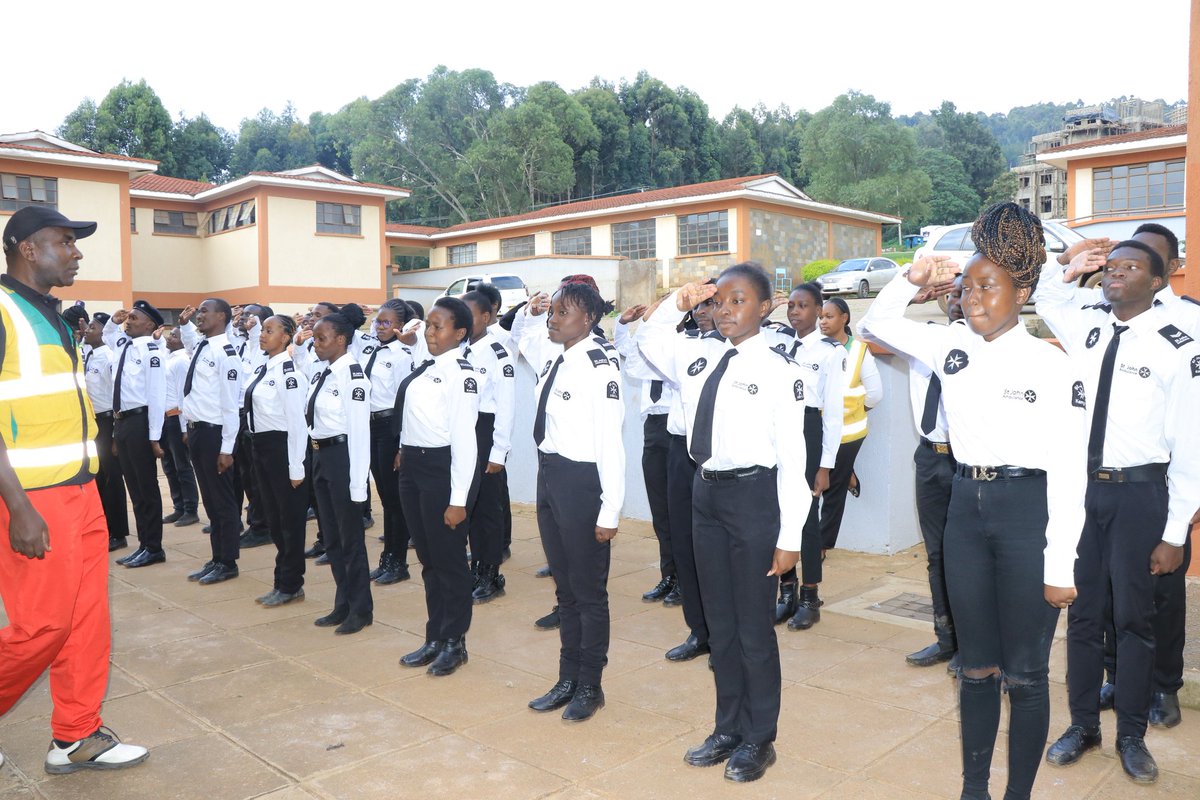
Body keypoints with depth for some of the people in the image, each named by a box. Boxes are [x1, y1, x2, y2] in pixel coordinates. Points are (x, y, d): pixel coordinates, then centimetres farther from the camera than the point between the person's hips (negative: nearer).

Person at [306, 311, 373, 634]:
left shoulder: (352, 375, -17)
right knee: (331, 535, 17)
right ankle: (343, 604, 31)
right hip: (320, 454, 9)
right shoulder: (320, 374, 10)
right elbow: (310, 416, 15)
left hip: (342, 455, -9)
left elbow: (359, 431, -19)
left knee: (350, 535, 4)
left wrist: (357, 482, -19)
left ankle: (361, 609, 19)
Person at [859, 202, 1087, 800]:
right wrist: (914, 280, -3)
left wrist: (1060, 564, -11)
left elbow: (1068, 469, -10)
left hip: (1028, 510, -4)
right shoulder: (950, 346, 3)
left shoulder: (1050, 363, -10)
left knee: (1025, 673, 7)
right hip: (965, 505, 4)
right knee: (976, 667, 14)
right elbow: (877, 324, 14)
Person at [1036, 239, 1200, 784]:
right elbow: (1042, 294, 25)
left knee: (1133, 615, 6)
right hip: (1081, 487, 4)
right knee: (1082, 611, 11)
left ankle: (1131, 735, 24)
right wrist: (1069, 269, 4)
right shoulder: (1087, 327, 4)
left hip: (1139, 493, -4)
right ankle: (1083, 724, 27)